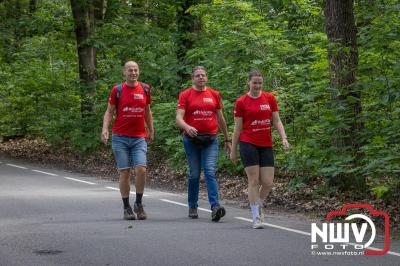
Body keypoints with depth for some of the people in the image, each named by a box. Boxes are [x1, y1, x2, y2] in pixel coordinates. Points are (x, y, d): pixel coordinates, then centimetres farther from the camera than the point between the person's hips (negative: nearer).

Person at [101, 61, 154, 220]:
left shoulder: (145, 89, 7)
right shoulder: (117, 90, 1)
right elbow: (109, 111, 4)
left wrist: (151, 131, 21)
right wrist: (105, 129, -10)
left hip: (139, 138, 1)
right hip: (120, 137, -1)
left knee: (141, 169, -13)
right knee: (124, 172, -1)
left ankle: (138, 204, 4)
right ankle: (126, 207, 9)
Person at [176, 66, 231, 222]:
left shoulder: (214, 95, 10)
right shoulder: (185, 95, 1)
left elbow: (220, 119, 18)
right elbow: (179, 118, -9)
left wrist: (227, 140, 21)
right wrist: (187, 127, -30)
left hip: (210, 140, 1)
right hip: (191, 139, -1)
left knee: (210, 172, -11)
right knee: (194, 174, 5)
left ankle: (215, 207, -21)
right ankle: (193, 207, 18)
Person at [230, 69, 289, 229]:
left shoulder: (270, 98, 6)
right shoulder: (241, 102, -1)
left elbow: (276, 121, 8)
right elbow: (238, 128, 3)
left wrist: (284, 137, -7)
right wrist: (233, 150, 5)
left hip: (266, 145, 3)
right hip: (249, 144, -3)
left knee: (268, 183, -1)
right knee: (254, 181, -6)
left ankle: (258, 205, 28)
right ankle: (256, 217, 3)